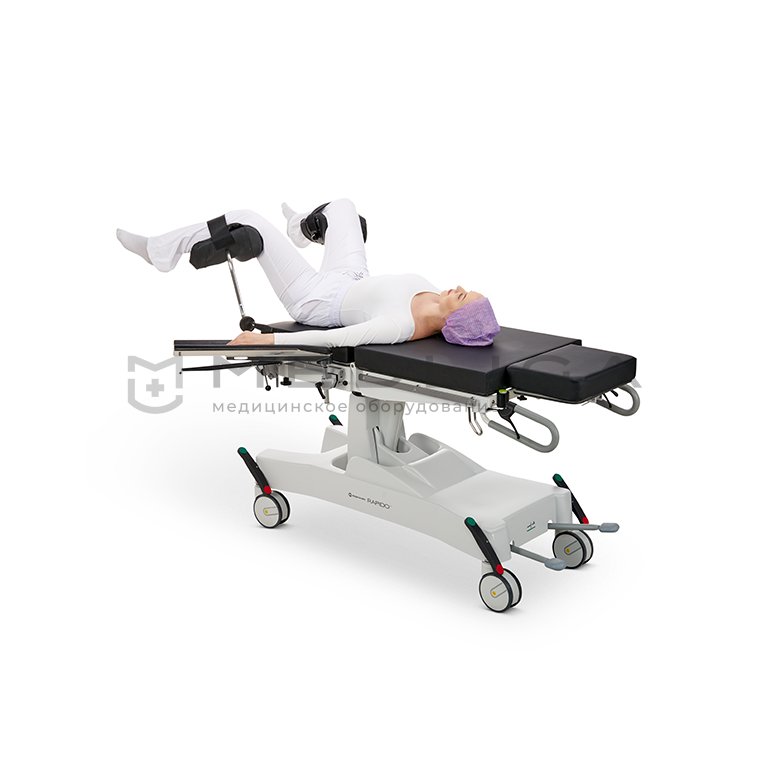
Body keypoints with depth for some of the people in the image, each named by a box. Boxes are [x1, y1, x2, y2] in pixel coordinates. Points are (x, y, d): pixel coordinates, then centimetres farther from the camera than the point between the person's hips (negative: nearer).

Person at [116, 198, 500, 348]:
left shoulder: (402, 326, -43)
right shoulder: (438, 310, -20)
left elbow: (336, 338, -45)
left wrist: (269, 339, -45)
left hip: (315, 301, -7)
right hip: (351, 282, 7)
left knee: (245, 219, -2)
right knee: (341, 204, 25)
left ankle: (160, 250, 20)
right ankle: (303, 229, 62)